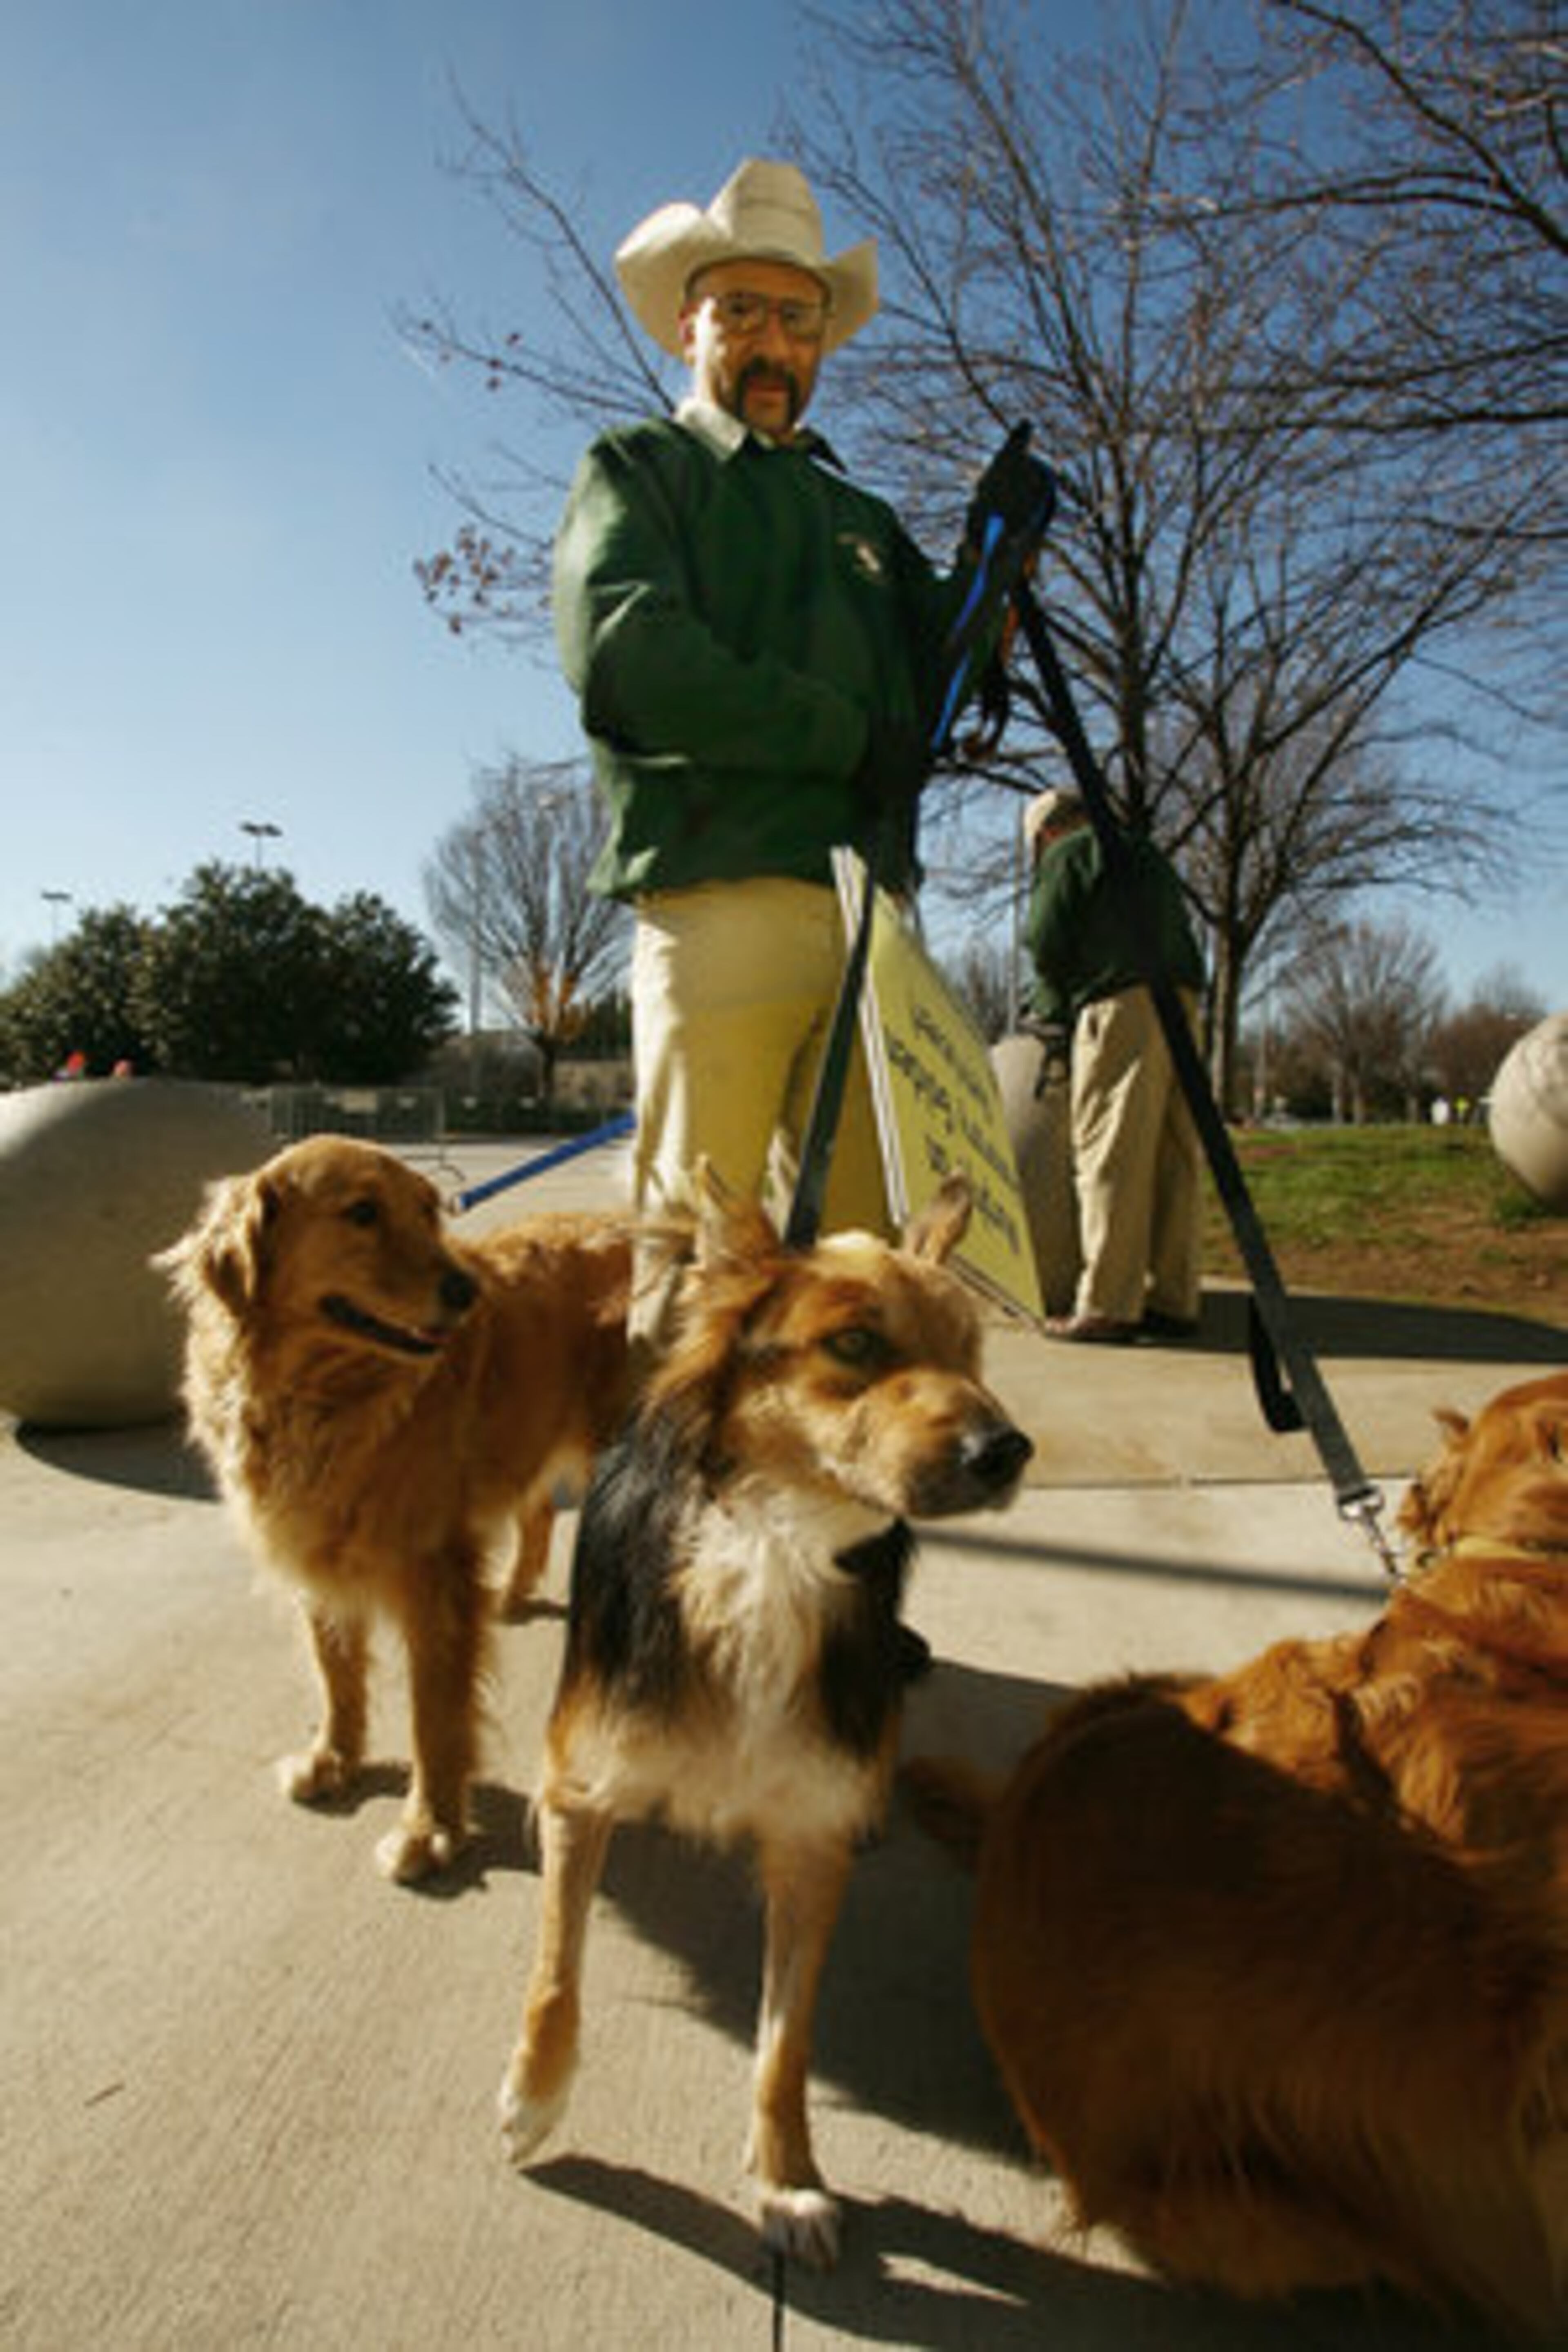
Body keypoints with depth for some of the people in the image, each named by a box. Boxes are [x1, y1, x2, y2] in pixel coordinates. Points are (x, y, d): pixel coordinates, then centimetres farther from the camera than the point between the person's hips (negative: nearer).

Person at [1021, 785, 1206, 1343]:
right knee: (1173, 1157, 7)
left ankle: (1106, 1307, -10)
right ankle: (1174, 1302, 9)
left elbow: (1047, 946, -2)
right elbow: (1185, 945, 24)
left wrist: (1051, 1009, 17)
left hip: (1121, 1005, -8)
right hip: (1181, 1001, 8)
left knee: (1109, 1157, -9)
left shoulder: (1066, 856, 7)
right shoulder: (1147, 856, 30)